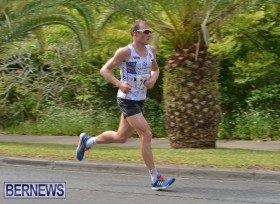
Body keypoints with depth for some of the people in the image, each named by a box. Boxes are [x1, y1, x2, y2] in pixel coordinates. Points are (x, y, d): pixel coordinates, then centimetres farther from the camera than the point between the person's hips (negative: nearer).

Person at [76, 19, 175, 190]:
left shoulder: (151, 50, 5)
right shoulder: (125, 52, -15)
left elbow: (155, 69, 23)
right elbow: (104, 70, -10)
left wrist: (153, 78, -1)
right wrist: (119, 84, -25)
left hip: (140, 100, 8)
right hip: (127, 100, -8)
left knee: (121, 138, 19)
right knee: (146, 134, -15)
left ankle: (87, 141, 43)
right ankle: (156, 179, -11)